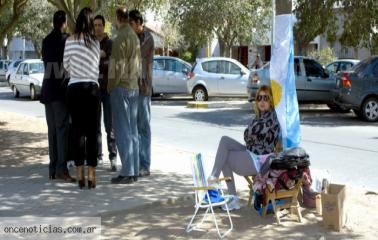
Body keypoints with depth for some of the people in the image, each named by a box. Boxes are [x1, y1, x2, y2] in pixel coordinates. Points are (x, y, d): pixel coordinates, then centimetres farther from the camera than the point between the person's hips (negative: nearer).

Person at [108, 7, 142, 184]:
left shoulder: (120, 38, -13)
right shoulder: (135, 37, 12)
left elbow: (116, 67, -14)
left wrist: (110, 87, -5)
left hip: (121, 88, -8)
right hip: (134, 87, 8)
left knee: (122, 131, -6)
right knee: (132, 131, 10)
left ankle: (127, 172, -6)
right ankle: (134, 171, 13)